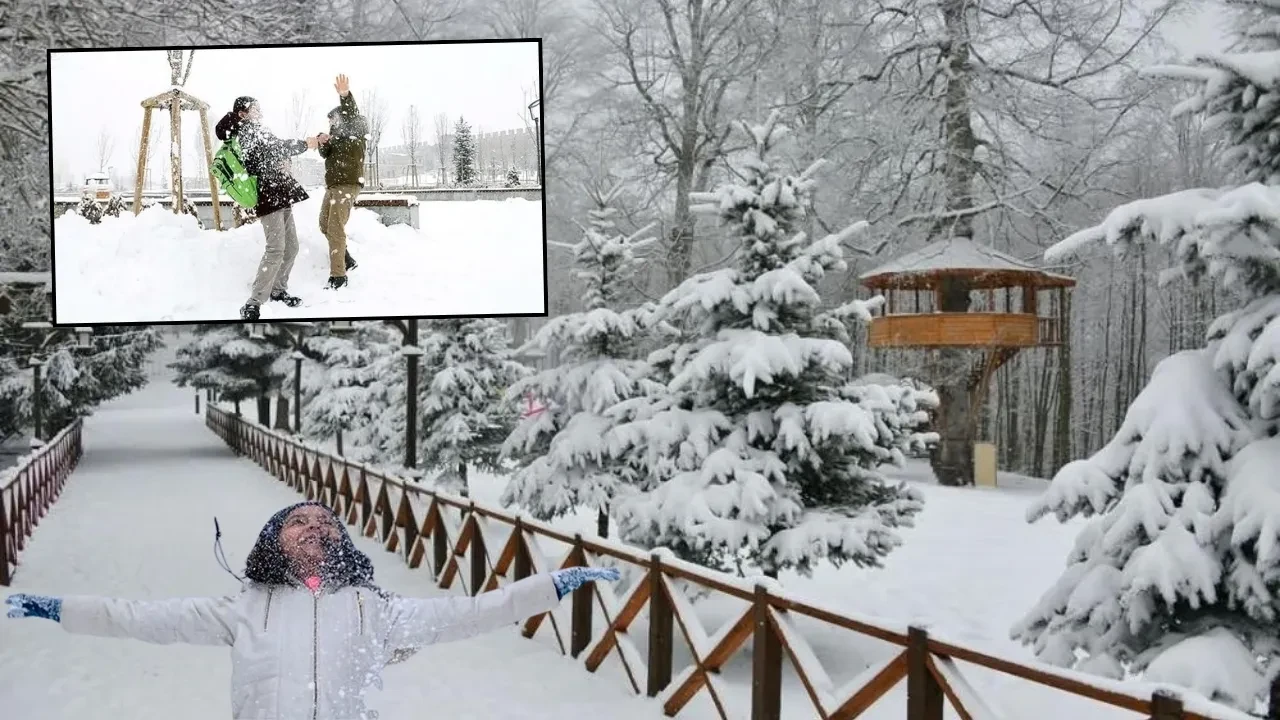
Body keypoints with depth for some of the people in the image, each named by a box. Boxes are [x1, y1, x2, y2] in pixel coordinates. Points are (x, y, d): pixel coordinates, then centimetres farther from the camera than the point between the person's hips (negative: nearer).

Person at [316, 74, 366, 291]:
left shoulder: (355, 131, -5)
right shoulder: (337, 134, 18)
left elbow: (351, 115, -24)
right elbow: (325, 154, 11)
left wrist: (345, 96, -44)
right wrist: (323, 143, -13)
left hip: (348, 184, -9)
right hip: (333, 185, 9)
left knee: (335, 229, -14)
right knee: (325, 225, 18)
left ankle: (338, 275, -13)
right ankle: (347, 260, 31)